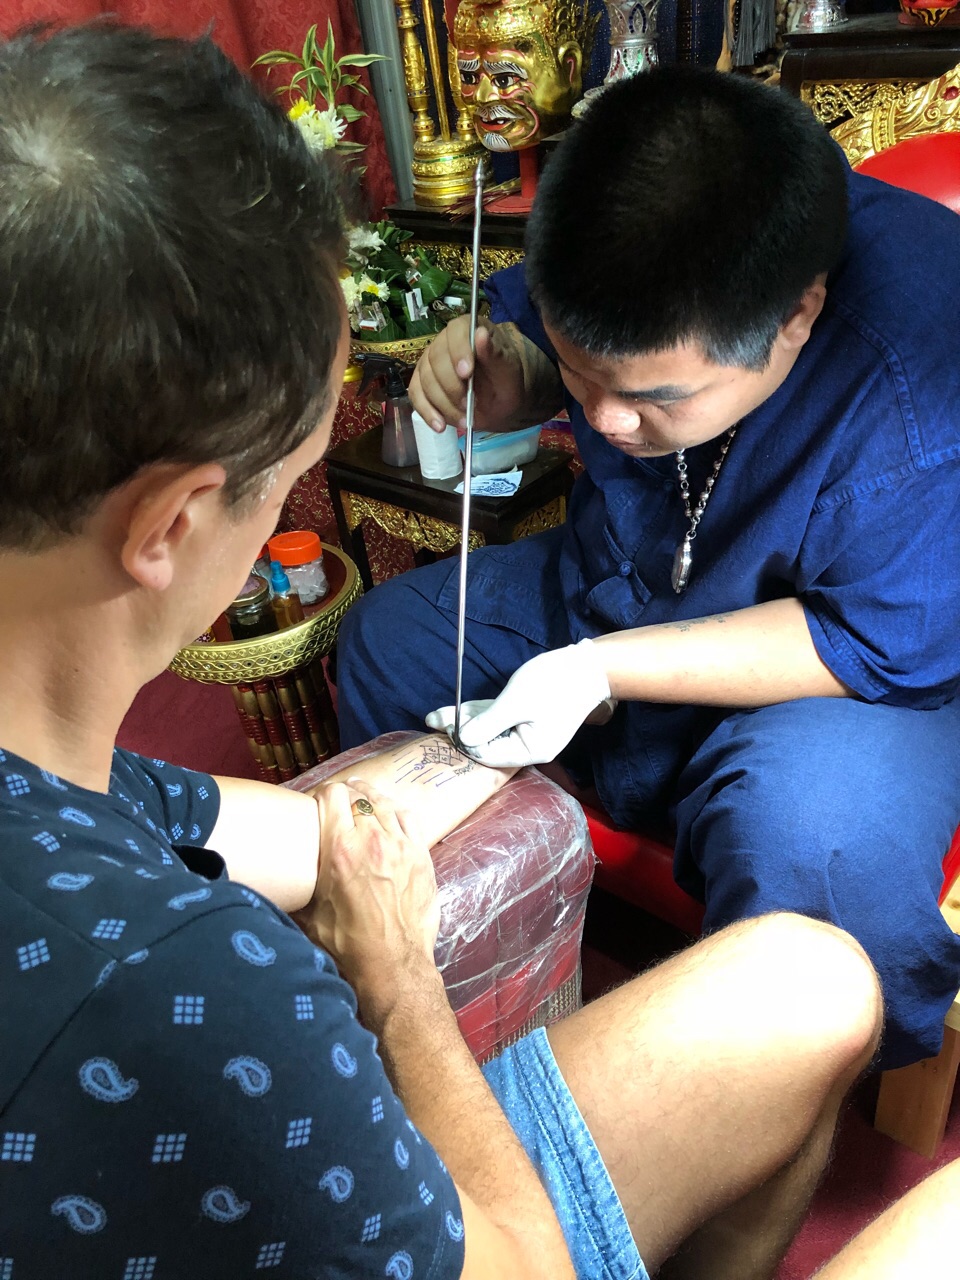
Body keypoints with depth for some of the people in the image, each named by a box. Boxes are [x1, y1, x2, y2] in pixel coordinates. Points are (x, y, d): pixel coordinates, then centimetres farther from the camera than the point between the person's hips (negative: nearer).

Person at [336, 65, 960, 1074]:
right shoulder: (632, 283, -17)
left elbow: (879, 641, -26)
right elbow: (516, 319, 4)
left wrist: (605, 669, -30)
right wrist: (507, 379, -21)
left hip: (870, 665, -5)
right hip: (618, 580, 7)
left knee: (810, 837, -38)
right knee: (387, 635, 4)